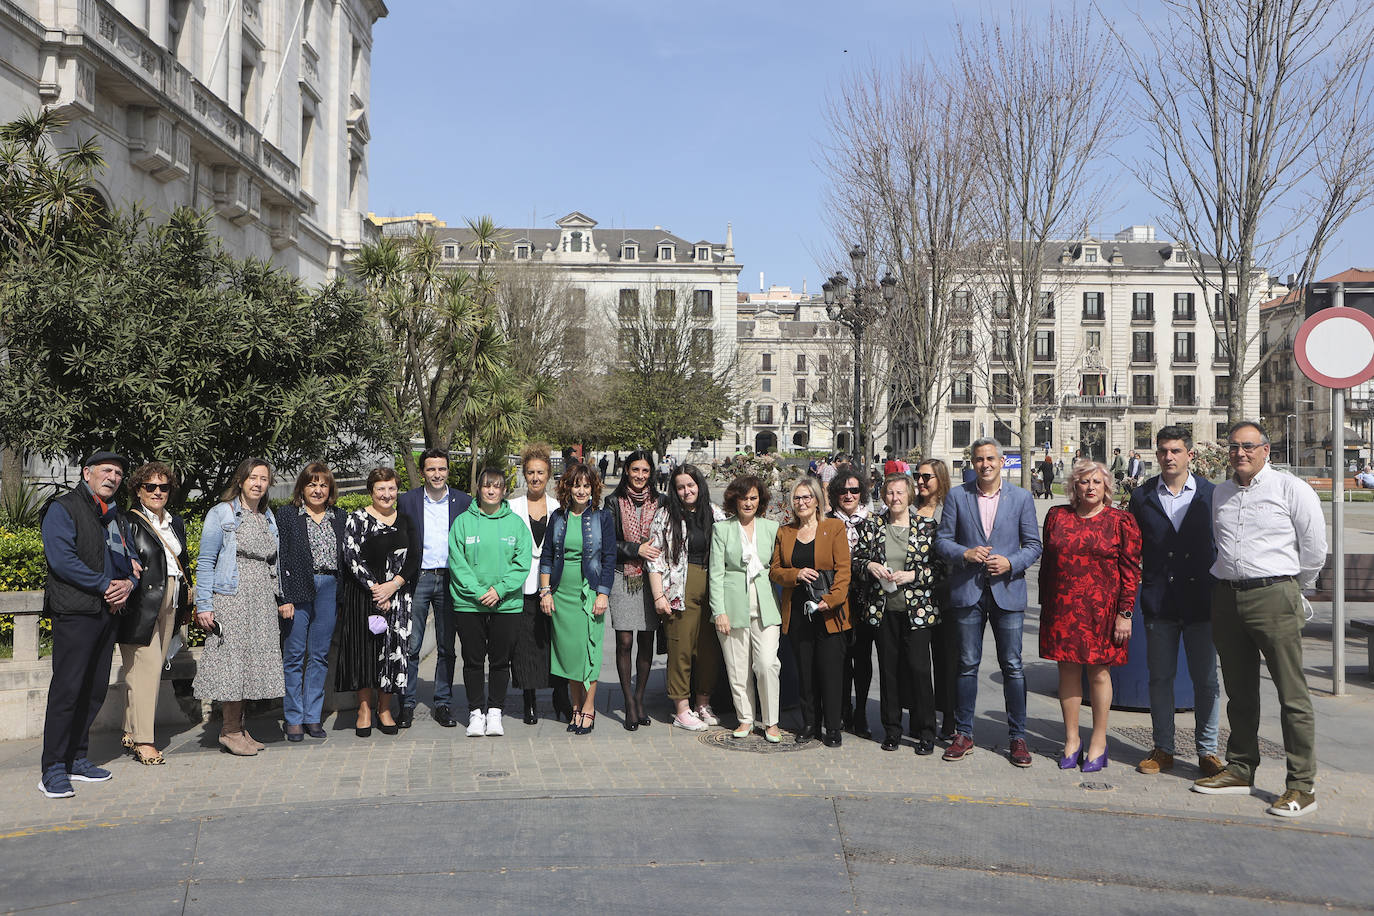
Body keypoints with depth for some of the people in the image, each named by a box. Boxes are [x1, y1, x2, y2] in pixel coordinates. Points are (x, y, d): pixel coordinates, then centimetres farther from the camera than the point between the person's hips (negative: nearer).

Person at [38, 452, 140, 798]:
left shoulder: (117, 517, 21)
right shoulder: (62, 509, -3)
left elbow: (131, 560, 20)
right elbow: (62, 560, -14)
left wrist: (129, 584, -2)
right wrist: (106, 586, -14)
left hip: (108, 613, 8)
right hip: (75, 613, -7)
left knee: (95, 690, 9)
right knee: (67, 688, -9)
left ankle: (76, 758, 18)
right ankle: (52, 769, -5)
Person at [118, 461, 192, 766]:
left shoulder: (176, 522, 17)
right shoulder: (129, 521, -4)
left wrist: (186, 603, 22)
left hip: (168, 604, 7)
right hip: (141, 603, -7)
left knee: (152, 669, 9)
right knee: (145, 667, -10)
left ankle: (131, 732, 17)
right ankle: (142, 741, -7)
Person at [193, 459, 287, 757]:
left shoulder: (268, 519, 16)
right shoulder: (221, 514, -1)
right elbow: (205, 562, -4)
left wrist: (282, 599, 15)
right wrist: (203, 605, -11)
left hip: (263, 603, 6)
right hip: (231, 599, -6)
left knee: (254, 662, 4)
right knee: (232, 660, -6)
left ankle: (238, 725, 14)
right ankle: (231, 730, 4)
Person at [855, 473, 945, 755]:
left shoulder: (927, 525, 1)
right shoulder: (873, 525, 8)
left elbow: (940, 566, 0)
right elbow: (857, 559, 14)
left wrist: (913, 575, -13)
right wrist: (870, 566, -7)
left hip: (917, 609, -2)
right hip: (883, 610, 2)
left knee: (919, 667, -6)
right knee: (888, 669, 7)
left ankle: (925, 733, 4)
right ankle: (892, 730, 18)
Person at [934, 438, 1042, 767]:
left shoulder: (1021, 498, 5)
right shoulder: (957, 496, 6)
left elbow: (1033, 545, 5)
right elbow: (942, 541, 5)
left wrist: (1011, 563, -12)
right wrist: (965, 554, -13)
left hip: (1008, 591, 0)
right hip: (967, 591, 1)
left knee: (1012, 666, 1)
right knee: (967, 665, 6)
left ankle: (1018, 737, 11)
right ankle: (963, 734, 16)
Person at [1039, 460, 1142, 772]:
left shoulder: (1121, 521, 0)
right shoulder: (1057, 516, 9)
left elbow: (1130, 570, -2)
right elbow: (1046, 563, 13)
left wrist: (1125, 613, -8)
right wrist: (1045, 604, 10)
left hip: (1101, 609, -3)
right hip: (1062, 609, 3)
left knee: (1098, 672, 3)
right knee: (1067, 671, 6)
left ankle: (1098, 742, 16)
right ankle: (1071, 740, 17)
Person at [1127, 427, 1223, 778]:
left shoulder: (1211, 494, 1)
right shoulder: (1142, 496, 4)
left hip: (1202, 601, -1)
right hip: (1159, 601, 1)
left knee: (1206, 679, 5)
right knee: (1160, 677, 7)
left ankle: (1207, 750, 17)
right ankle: (1163, 749, 18)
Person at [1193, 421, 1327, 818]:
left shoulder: (1291, 489, -3)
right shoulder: (1221, 493, 15)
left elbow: (1314, 548, 1)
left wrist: (1291, 591, 10)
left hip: (1273, 597, -6)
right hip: (1226, 598, 6)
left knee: (1292, 693, -5)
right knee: (1239, 692, 13)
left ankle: (1302, 786, -2)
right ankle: (1240, 770, 23)